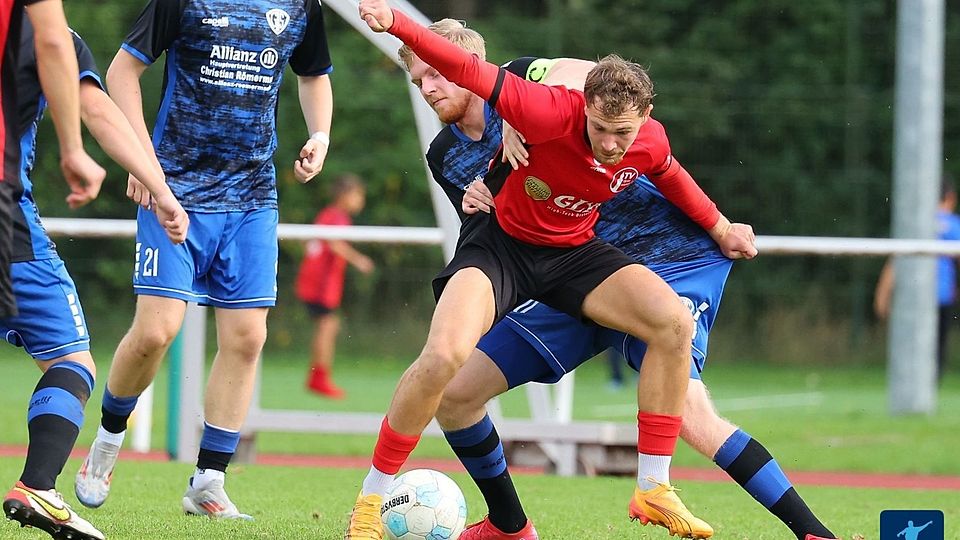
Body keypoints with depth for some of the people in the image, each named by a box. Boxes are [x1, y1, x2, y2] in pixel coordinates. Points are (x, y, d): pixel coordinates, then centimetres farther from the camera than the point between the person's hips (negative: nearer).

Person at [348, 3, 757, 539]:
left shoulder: (650, 140, -13)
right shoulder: (554, 113, -30)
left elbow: (669, 173, 13)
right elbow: (472, 72, -36)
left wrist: (718, 225, 25)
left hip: (574, 252, 5)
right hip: (501, 246, -5)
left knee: (675, 323, -18)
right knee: (444, 356, -29)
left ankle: (654, 488, -8)